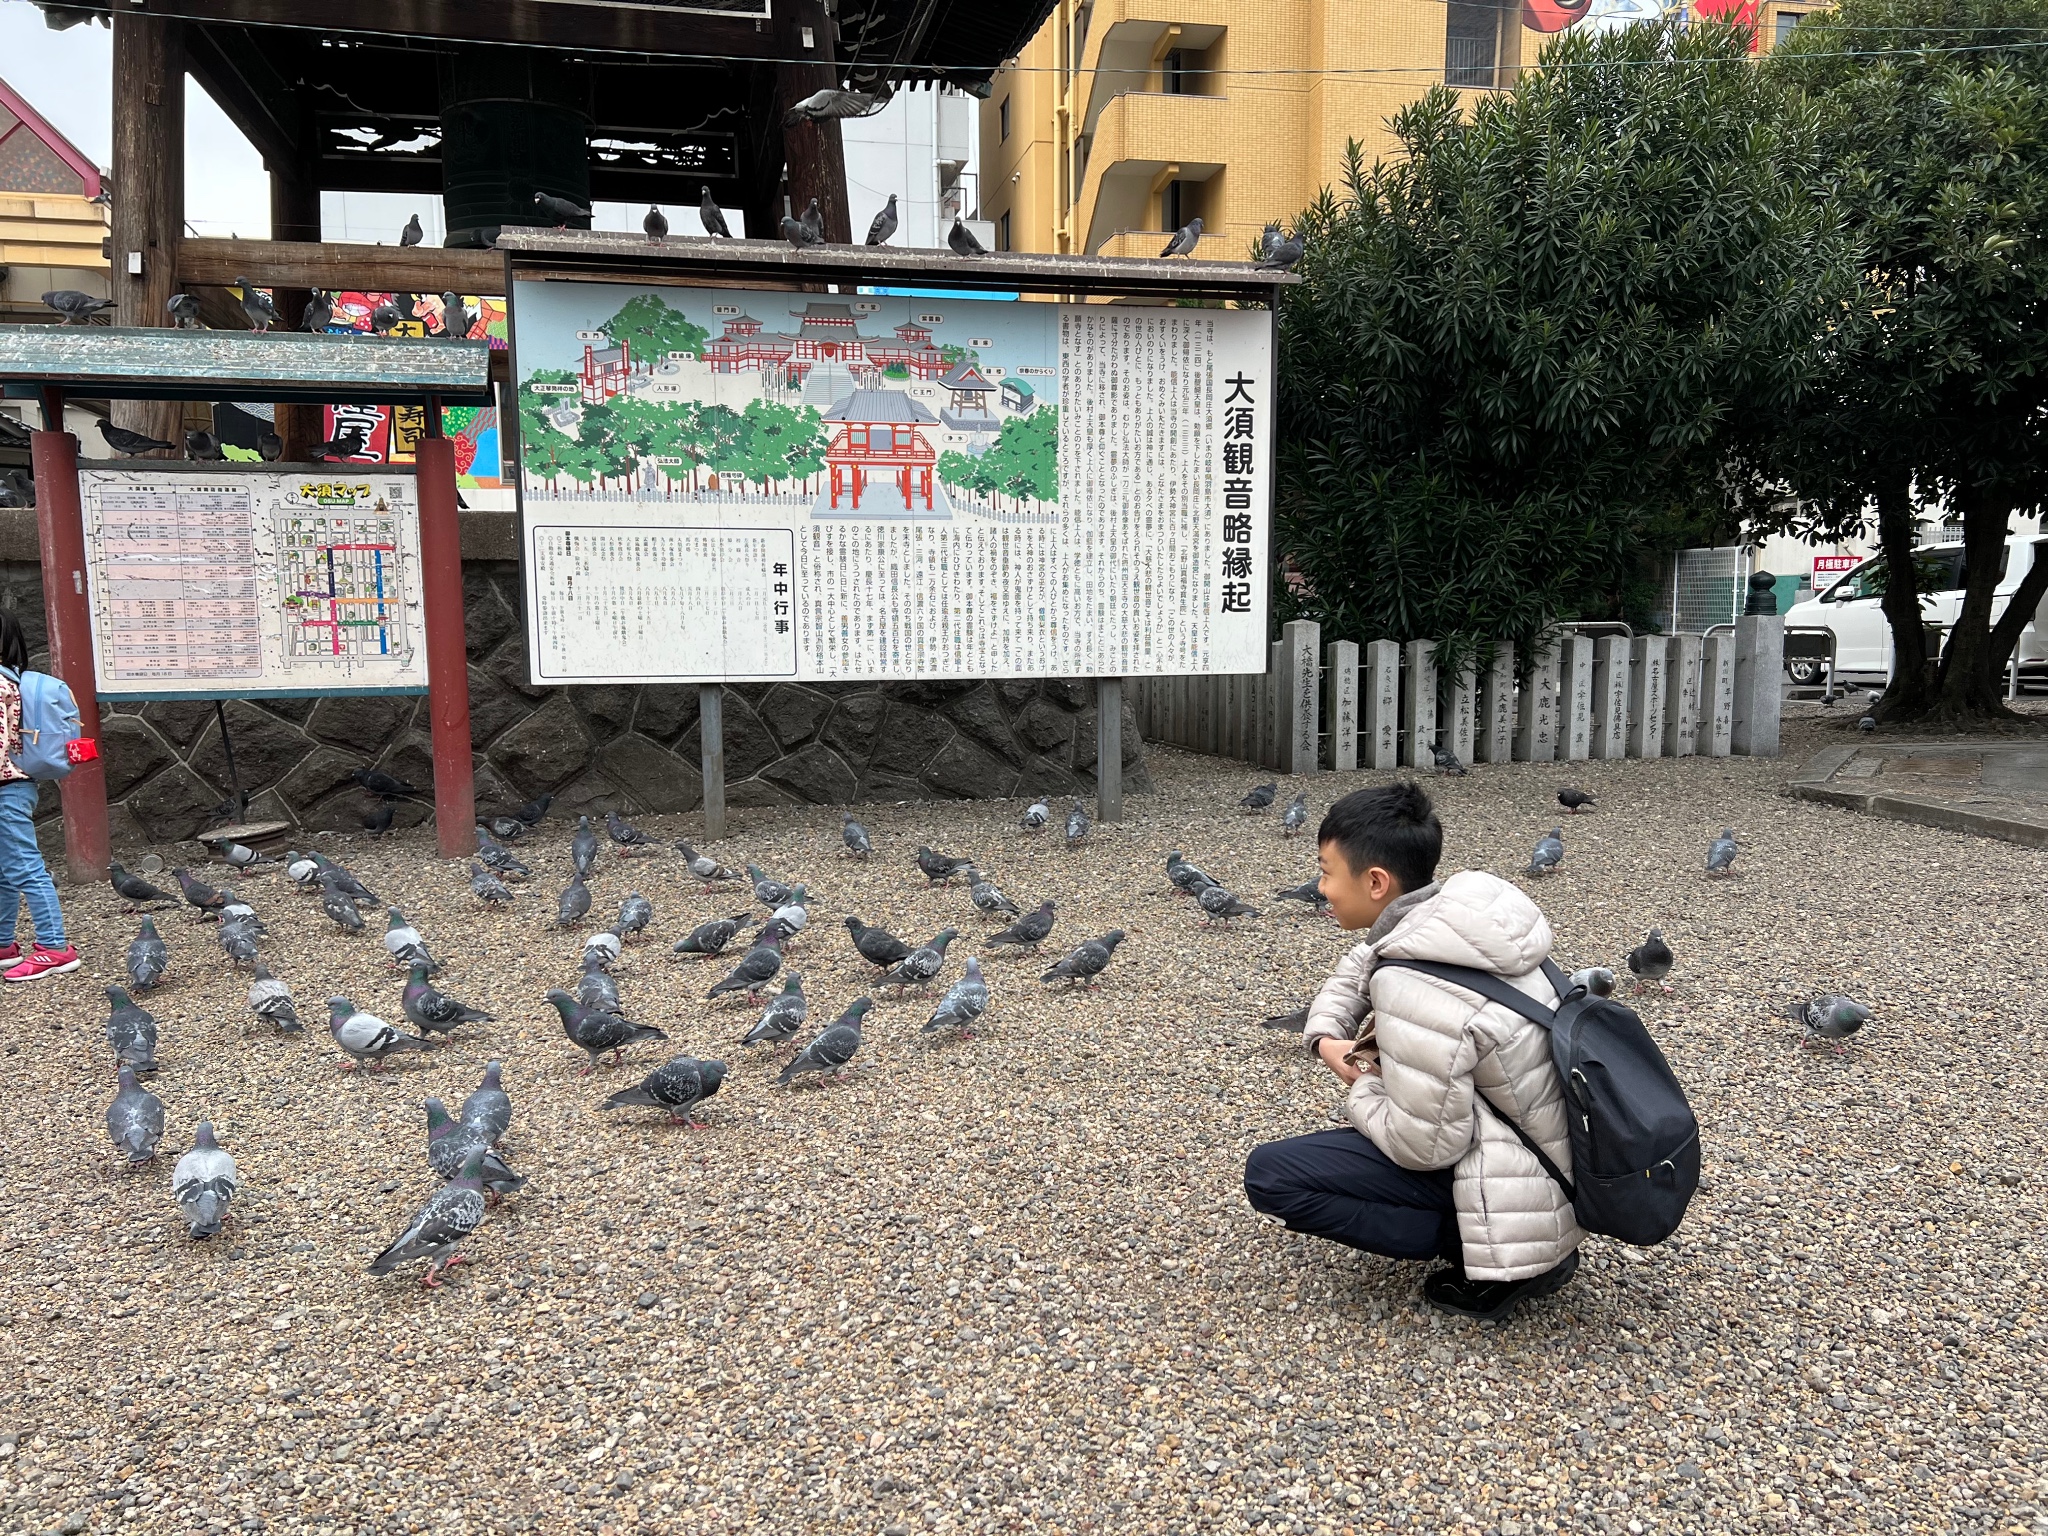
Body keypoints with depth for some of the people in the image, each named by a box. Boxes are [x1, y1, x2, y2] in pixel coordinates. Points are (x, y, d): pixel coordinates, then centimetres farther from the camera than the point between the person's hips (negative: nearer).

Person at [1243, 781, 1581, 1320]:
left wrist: (1361, 1091, -5)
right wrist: (1326, 1036, 0)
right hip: (1561, 1151, 9)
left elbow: (1427, 1145, -23)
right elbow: (1358, 968, 17)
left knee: (1268, 1175, -10)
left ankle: (1492, 1261, -3)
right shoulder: (1460, 917, -2)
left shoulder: (1415, 990, -28)